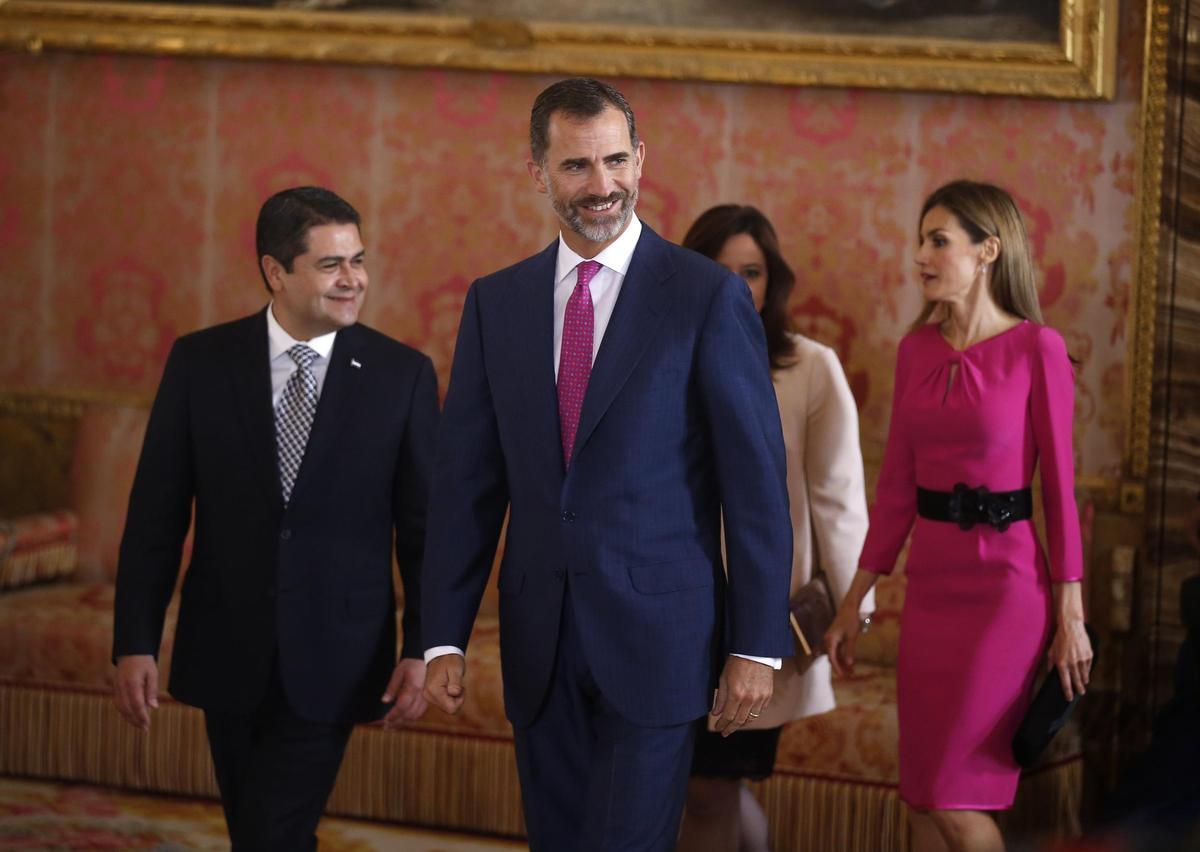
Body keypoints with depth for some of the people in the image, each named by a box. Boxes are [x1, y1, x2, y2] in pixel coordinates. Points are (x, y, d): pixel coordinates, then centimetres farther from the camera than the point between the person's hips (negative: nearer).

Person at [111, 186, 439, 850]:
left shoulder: (402, 375, -3)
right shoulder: (199, 363, -1)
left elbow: (424, 523, 1)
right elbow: (156, 514, 1)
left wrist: (422, 648, -4)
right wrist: (135, 643, -3)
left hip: (330, 665, -2)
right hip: (228, 655, 2)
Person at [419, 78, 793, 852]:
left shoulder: (709, 297, -5)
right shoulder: (495, 303, 8)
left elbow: (756, 479, -5)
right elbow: (467, 482, 8)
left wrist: (758, 644, -8)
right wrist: (445, 637, 3)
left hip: (657, 638, -4)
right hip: (540, 643, 4)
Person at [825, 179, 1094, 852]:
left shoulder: (1036, 348, -8)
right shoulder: (917, 350, 8)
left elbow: (1060, 485, -7)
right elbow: (897, 485, 11)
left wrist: (1071, 616, -8)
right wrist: (853, 602, 11)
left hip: (1006, 583, -6)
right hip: (931, 583, 6)